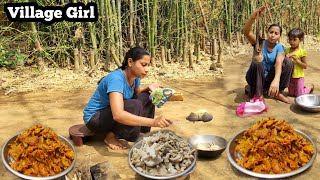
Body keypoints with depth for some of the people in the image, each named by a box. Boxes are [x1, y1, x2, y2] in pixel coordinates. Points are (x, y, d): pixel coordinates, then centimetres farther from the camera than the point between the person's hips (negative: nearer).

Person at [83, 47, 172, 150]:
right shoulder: (116, 79, -32)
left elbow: (136, 92, 16)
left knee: (146, 97, -4)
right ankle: (111, 136, -12)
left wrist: (148, 88, -8)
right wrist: (153, 122, -51)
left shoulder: (135, 77, -6)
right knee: (134, 105, -29)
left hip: (111, 112, 8)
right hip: (94, 118, -8)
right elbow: (118, 115, -45)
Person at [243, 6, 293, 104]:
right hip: (255, 78, -2)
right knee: (257, 62, -34)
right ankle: (258, 95, -21)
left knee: (288, 62, -18)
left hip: (269, 78, 2)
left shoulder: (279, 47, -8)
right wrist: (253, 17, -49)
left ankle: (277, 93, -4)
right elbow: (246, 32, -30)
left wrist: (276, 80, -49)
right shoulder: (260, 43, -11)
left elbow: (279, 62, -29)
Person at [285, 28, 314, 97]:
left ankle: (309, 89, 31)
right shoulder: (287, 50, -2)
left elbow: (305, 66, -12)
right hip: (290, 76, 5)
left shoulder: (302, 52, -14)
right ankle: (303, 88, 40)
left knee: (299, 95, 4)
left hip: (298, 77, -5)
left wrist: (297, 61, -26)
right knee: (291, 94, 15)